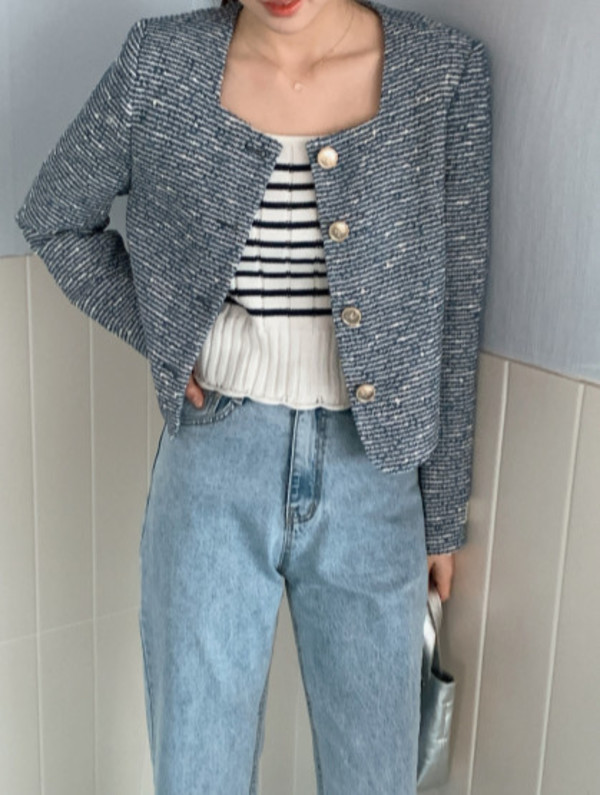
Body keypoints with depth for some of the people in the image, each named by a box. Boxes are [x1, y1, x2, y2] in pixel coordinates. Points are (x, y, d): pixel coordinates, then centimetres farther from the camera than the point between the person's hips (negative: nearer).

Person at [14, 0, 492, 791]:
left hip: (373, 474, 1)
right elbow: (54, 218, 10)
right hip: (214, 465, 0)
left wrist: (444, 512, 3)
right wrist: (160, 337, 0)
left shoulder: (448, 72, -6)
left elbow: (454, 314, -2)